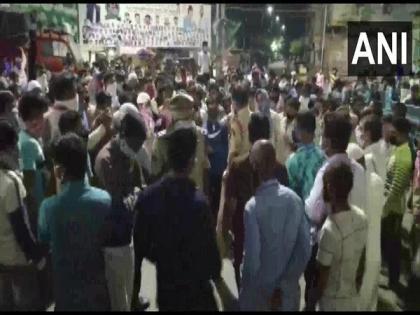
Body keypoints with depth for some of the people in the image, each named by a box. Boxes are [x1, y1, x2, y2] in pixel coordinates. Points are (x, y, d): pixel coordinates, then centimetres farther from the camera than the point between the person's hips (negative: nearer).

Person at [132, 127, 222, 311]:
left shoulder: (147, 196, -10)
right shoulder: (198, 202, -26)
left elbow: (139, 243, -1)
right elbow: (208, 246, -18)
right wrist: (216, 273, 1)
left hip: (165, 284, 5)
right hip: (194, 288, -4)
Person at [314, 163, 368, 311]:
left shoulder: (330, 229, -31)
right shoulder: (362, 217, -9)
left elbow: (323, 274, -20)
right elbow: (362, 260, 3)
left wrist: (314, 299, -4)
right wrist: (357, 286, 17)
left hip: (333, 300, -6)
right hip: (353, 296, 6)